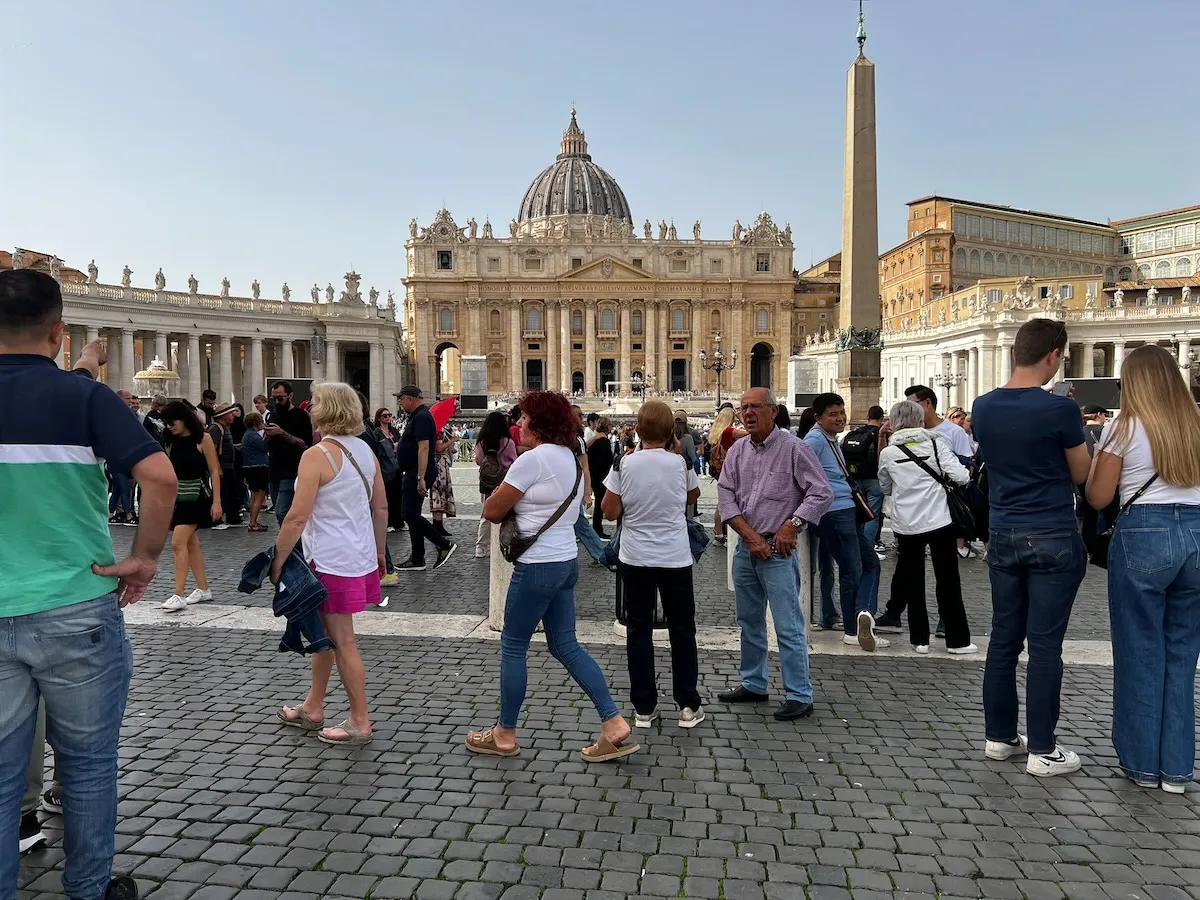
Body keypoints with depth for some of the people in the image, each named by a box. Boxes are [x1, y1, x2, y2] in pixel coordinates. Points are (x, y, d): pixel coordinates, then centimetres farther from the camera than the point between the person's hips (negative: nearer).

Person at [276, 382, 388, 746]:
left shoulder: (317, 455, -16)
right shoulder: (366, 450, 6)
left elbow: (297, 517, -18)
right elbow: (381, 507, 11)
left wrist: (277, 561, -8)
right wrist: (378, 552, 20)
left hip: (331, 563, -8)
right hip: (361, 559, 8)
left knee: (343, 642, 2)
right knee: (323, 634, 21)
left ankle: (360, 723, 13)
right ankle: (312, 708, 34)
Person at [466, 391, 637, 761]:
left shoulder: (533, 458, -17)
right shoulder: (571, 457, 11)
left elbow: (492, 512, -11)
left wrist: (502, 496, 7)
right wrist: (514, 505, 5)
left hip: (538, 566, -9)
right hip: (566, 561, 9)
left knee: (513, 647, 7)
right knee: (565, 645, 14)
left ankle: (504, 735, 21)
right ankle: (614, 724, 11)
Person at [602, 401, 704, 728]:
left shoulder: (623, 464, -8)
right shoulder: (681, 463, -6)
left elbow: (610, 513, -6)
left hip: (635, 558, 0)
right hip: (675, 558, 0)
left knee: (639, 631, 10)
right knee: (682, 632, 12)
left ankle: (644, 708, 15)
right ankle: (688, 706, 17)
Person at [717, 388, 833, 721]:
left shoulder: (794, 448, -8)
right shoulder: (737, 451, 7)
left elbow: (822, 493, -9)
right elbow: (726, 497, 2)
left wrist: (791, 525, -14)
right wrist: (751, 536, -8)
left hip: (778, 550, -6)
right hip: (745, 547, 6)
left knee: (788, 626, -4)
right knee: (749, 622, 16)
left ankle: (799, 696, 5)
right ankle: (753, 684, 30)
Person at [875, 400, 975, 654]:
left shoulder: (888, 453, -1)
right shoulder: (936, 443, -4)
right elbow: (960, 476, -10)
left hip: (906, 525, 1)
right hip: (939, 521, -1)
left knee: (912, 581, 11)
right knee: (948, 581, 8)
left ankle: (920, 639, 14)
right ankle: (957, 639, 14)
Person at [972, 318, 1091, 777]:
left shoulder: (983, 407, 1)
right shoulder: (1060, 409, -15)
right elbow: (1081, 475, -1)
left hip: (1004, 536, 5)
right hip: (1053, 540, -5)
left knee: (1004, 639, 12)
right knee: (1044, 644, 1)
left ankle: (1000, 736, 21)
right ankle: (1042, 751, 10)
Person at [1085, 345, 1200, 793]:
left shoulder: (1124, 428, -7)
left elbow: (1098, 498, -5)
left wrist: (1095, 456, 10)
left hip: (1143, 536, -4)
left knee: (1140, 653, 7)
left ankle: (1143, 762, 16)